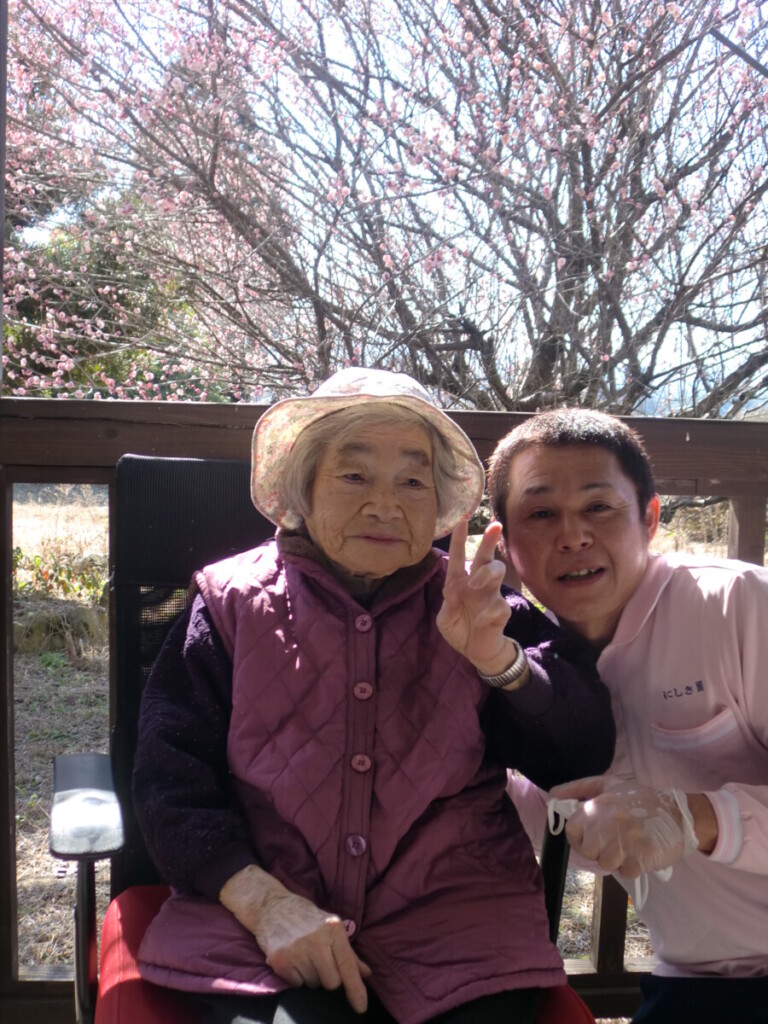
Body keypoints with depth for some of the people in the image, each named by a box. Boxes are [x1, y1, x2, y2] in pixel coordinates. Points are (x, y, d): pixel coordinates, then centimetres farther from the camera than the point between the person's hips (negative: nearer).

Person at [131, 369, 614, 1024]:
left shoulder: (479, 608, 9)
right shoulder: (232, 602, 6)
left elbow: (584, 758, 0)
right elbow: (173, 778, 0)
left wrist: (495, 657, -17)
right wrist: (265, 902, -15)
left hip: (455, 929, 3)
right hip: (252, 917, -2)